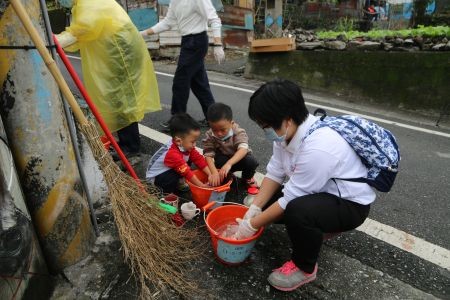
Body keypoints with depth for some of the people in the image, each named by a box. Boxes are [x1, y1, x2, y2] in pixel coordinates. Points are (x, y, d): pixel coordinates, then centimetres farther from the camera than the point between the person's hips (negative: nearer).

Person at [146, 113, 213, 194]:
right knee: (174, 177, -37)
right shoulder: (173, 154, -36)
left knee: (188, 159, -8)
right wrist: (202, 186, -29)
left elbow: (199, 159, -10)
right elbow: (186, 172, -34)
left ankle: (179, 183, 4)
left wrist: (211, 175, -18)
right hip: (155, 177, -8)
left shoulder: (186, 146, -13)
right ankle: (167, 192, -7)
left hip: (169, 170, 8)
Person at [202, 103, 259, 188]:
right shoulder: (209, 136, -21)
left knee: (251, 161, -31)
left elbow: (243, 149, -42)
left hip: (239, 158, 0)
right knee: (219, 161, -33)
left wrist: (229, 164, -57)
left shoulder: (238, 132, -27)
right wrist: (214, 172, -45)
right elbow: (208, 155, -28)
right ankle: (225, 178, -2)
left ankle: (248, 178, 2)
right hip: (223, 159, 1)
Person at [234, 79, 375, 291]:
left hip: (350, 203, -8)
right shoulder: (288, 131, -12)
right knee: (267, 203, 4)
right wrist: (254, 209, -14)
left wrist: (252, 226, -19)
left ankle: (305, 268, -5)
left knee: (297, 211, -35)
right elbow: (275, 173, -6)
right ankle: (320, 227, 22)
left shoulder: (317, 147, -36)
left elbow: (291, 200, -29)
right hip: (320, 191, 9)